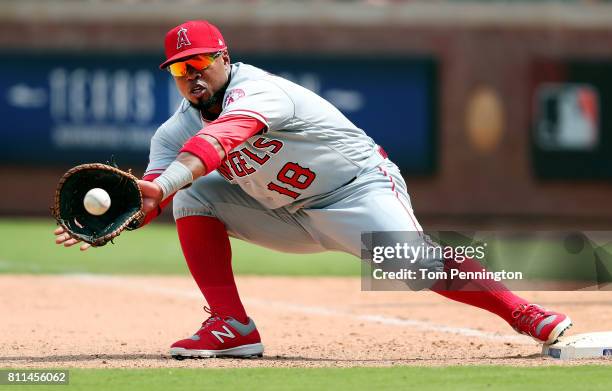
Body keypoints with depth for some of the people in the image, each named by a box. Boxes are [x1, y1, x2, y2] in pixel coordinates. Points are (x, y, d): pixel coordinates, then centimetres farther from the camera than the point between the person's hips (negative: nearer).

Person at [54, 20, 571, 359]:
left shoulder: (256, 91, -25)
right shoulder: (177, 130, -2)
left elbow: (222, 138, -47)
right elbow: (151, 193, -15)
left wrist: (164, 185, -62)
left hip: (359, 189, -7)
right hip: (290, 218, 7)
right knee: (195, 196, -7)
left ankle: (526, 315, -19)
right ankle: (233, 327, -9)